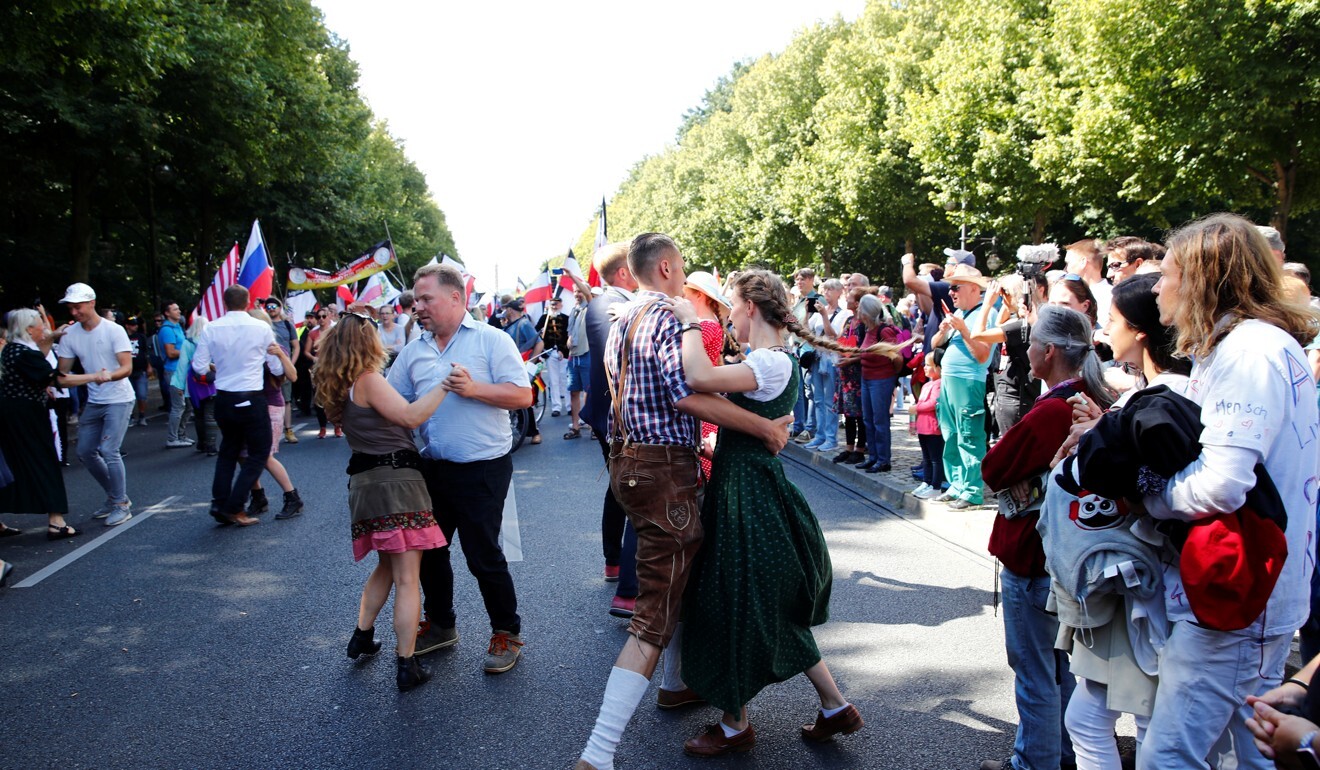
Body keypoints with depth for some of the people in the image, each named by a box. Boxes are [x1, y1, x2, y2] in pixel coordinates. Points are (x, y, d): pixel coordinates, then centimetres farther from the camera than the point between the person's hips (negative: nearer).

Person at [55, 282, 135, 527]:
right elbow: (63, 370, 4)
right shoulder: (69, 334, 1)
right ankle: (114, 496, 26)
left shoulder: (114, 330, -14)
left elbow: (127, 367, -20)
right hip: (94, 401, 7)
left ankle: (121, 504, 0)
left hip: (119, 399, -7)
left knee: (109, 451, -14)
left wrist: (108, 376, -40)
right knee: (85, 452, 10)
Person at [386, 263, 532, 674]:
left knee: (483, 555, -2)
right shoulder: (413, 351, 10)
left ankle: (507, 633, 17)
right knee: (428, 549, 15)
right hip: (432, 467, 6)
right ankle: (440, 625, 36)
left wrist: (474, 388, -22)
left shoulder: (491, 340, -6)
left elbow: (523, 395, -13)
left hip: (482, 468, -6)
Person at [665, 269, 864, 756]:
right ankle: (835, 707, 28)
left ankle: (735, 725, 23)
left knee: (736, 608, 5)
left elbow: (700, 379, -35)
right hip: (742, 485, 10)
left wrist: (691, 321, -23)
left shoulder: (773, 364, -21)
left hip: (749, 497, -10)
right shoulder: (768, 361, 11)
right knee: (774, 613, 19)